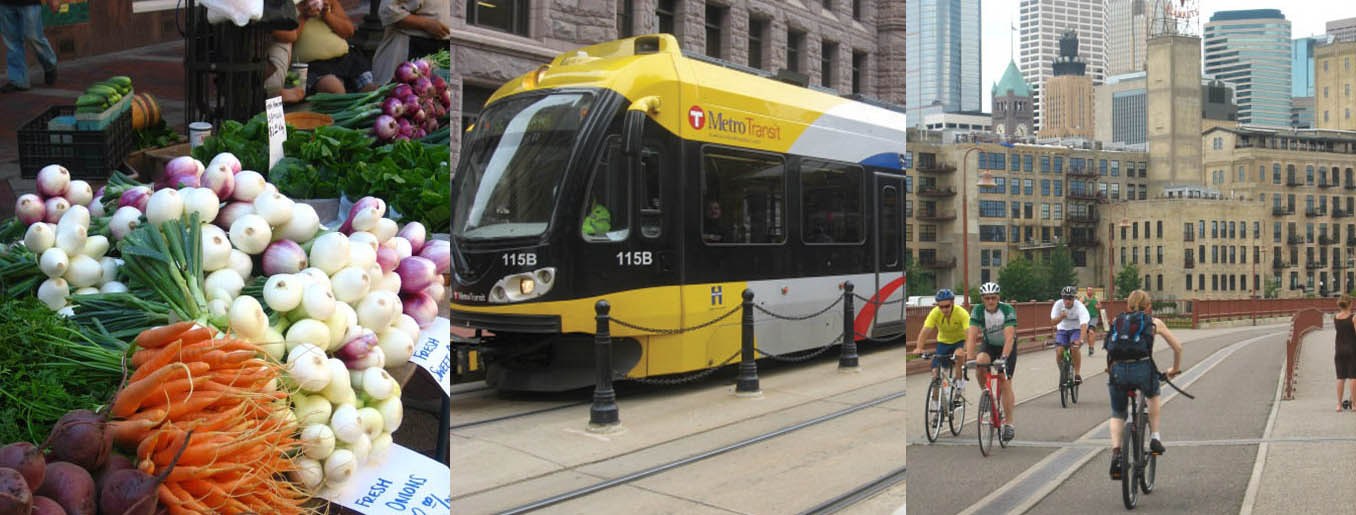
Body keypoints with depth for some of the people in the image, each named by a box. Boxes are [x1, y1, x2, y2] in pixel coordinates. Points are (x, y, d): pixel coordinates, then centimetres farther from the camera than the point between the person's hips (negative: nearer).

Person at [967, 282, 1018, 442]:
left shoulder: (1007, 310, -27)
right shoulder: (978, 311, -20)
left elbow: (1009, 337, -35)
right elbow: (972, 337, -26)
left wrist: (1003, 358, -47)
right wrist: (969, 359, -38)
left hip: (1007, 347, -2)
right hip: (988, 344, 2)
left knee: (1005, 383, -10)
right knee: (980, 362, -31)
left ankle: (1008, 423, -2)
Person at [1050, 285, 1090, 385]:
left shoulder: (1079, 307, -26)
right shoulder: (1058, 304, -17)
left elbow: (1083, 325, -37)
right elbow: (1053, 321, -16)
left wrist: (1081, 340, -52)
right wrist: (1061, 317, -38)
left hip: (1076, 329, -2)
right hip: (1062, 329, 2)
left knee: (1075, 347, -30)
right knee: (1059, 352, -19)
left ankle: (1077, 374, -19)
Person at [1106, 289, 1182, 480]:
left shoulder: (1117, 321, 25)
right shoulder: (1154, 322, 19)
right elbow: (1177, 347, 26)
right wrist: (1174, 369, 42)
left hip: (1117, 371, 1)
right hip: (1142, 368, -1)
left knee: (1117, 414, 23)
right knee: (1153, 395, 35)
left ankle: (1115, 452, 0)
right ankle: (1155, 437, 26)